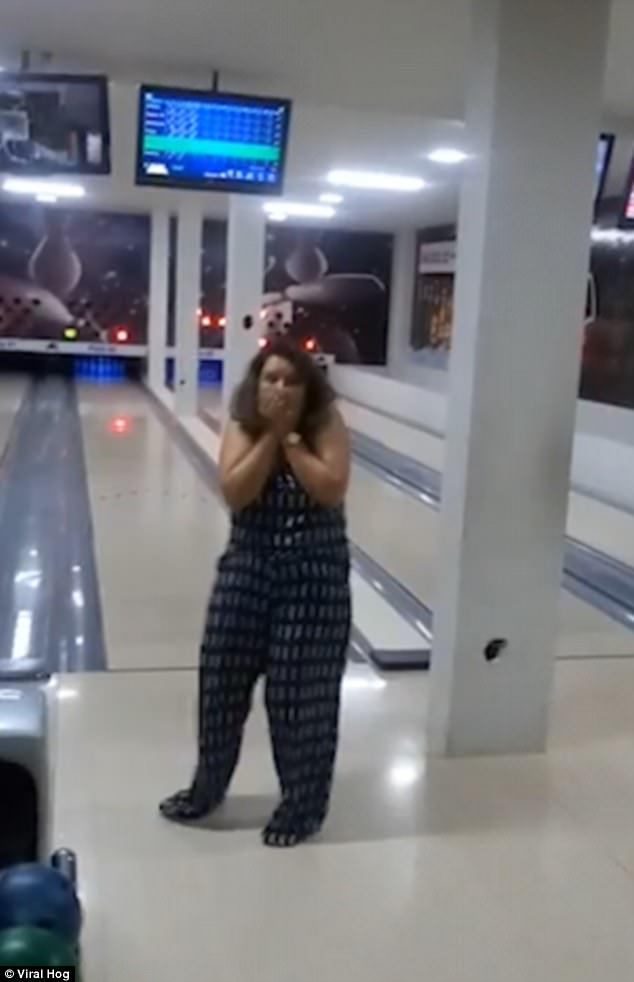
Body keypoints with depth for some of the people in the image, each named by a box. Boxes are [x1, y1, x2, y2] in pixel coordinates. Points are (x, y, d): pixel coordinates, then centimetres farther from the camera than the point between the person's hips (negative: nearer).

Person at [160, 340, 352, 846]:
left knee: (301, 693, 3)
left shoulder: (327, 426, -9)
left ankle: (303, 804, 23)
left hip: (315, 579, -3)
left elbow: (331, 491, -22)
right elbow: (235, 494, -16)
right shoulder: (243, 427, -3)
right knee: (222, 680, 10)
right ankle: (207, 787, 32)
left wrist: (291, 438, -20)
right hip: (247, 571, 3)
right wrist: (270, 435, -18)